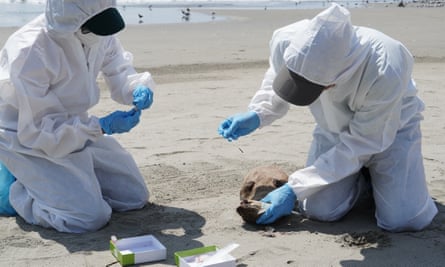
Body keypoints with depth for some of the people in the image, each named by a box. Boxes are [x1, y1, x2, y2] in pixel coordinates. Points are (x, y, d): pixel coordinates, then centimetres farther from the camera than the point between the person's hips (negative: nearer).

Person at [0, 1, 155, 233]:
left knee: (135, 196, 9)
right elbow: (38, 131, -27)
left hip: (74, 127, 7)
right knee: (90, 216, -20)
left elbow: (118, 72, 3)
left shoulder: (99, 35, -13)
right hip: (26, 138, -7)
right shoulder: (29, 53, -31)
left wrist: (139, 89, -21)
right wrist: (103, 126, -31)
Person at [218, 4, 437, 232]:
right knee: (317, 210, -17)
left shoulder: (386, 73, -41)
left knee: (403, 220, -21)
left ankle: (374, 172, 13)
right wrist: (256, 115, -23)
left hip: (389, 128, -3)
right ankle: (362, 174, 15)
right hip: (334, 129, 3)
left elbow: (359, 144, -27)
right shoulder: (286, 41, -29)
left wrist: (294, 190, -27)